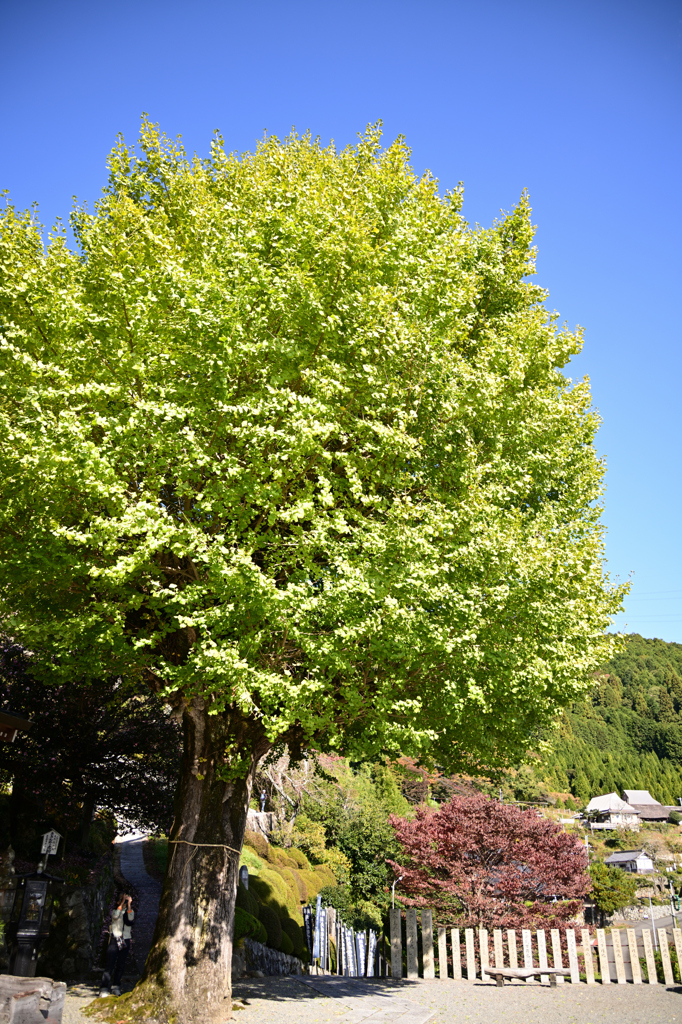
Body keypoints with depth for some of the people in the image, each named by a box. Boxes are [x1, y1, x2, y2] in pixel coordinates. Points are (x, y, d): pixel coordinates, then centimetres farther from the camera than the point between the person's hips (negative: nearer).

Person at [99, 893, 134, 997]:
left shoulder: (130, 911, 12)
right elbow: (115, 916, -14)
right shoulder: (115, 910, 9)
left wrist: (129, 904, -11)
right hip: (114, 939, -2)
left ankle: (116, 987, 16)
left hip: (126, 941, 2)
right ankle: (104, 988, -13)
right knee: (110, 964, -11)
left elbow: (131, 919, -9)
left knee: (121, 965, 4)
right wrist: (122, 903, -11)